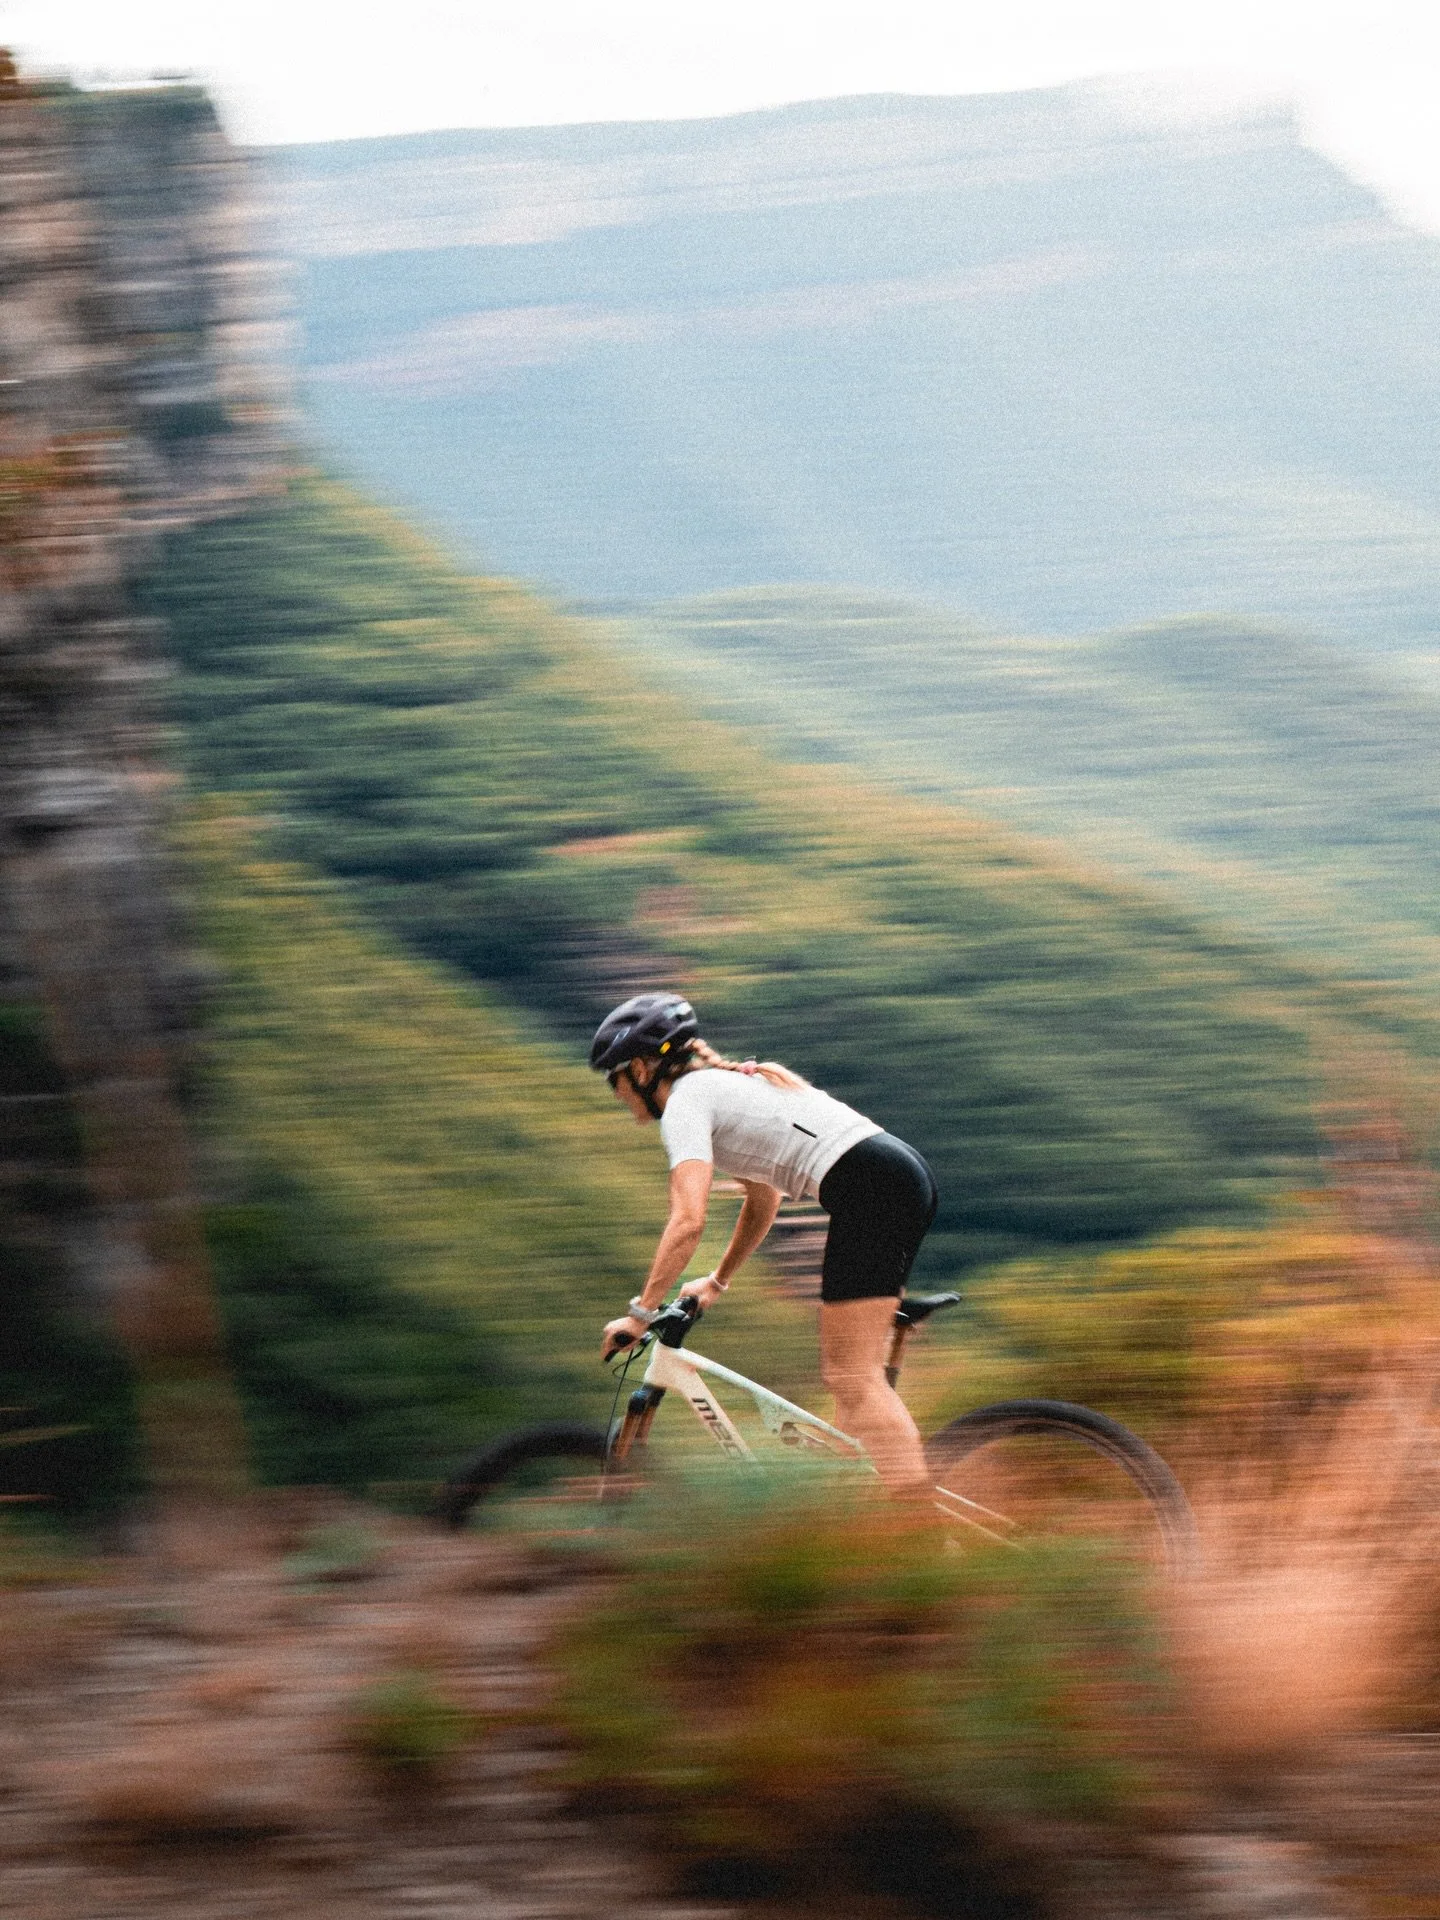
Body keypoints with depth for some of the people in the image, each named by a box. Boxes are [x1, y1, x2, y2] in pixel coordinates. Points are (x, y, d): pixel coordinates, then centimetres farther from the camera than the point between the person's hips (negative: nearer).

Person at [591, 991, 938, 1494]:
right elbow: (764, 1201, 36)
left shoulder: (685, 1102, -2)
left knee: (852, 1378, -9)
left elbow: (688, 1220, -15)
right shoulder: (724, 1084, 26)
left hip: (869, 1188, -10)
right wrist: (716, 1282, 42)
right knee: (849, 1373, 12)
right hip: (908, 1175, 10)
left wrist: (640, 1313, -10)